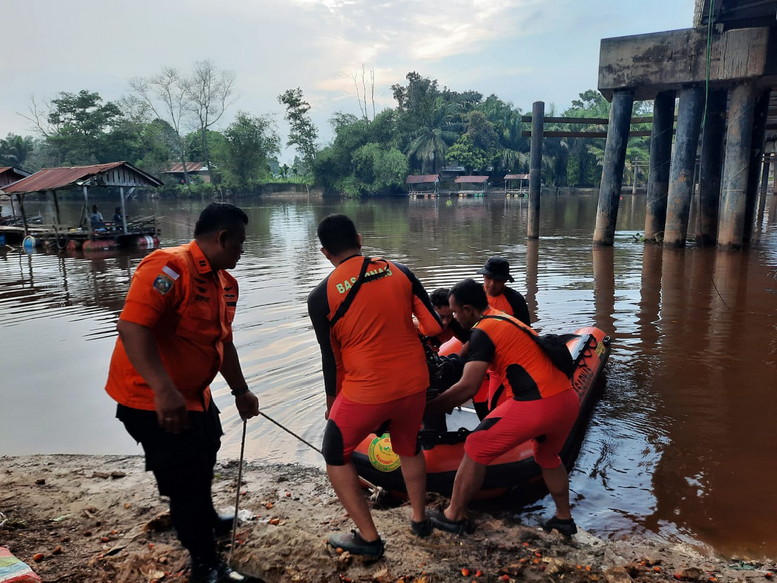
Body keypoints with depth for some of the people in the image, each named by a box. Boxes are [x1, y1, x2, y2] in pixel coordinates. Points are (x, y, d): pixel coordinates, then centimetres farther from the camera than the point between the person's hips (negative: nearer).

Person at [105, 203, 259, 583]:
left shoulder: (225, 282, 4)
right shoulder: (169, 266, -25)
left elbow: (223, 342, 13)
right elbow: (132, 327, -34)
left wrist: (240, 391, 20)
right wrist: (163, 389, -43)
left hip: (194, 393, 10)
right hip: (154, 399, -10)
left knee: (204, 456, 28)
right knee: (187, 478, 1)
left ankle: (205, 520, 55)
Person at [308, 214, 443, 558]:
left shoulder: (321, 296, -10)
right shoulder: (399, 272, -2)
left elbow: (331, 358, -2)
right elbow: (435, 327, -2)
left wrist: (332, 401, 14)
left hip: (366, 391, -4)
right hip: (414, 383, 4)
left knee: (336, 456, 20)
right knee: (409, 449, 29)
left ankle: (368, 538, 22)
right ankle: (419, 520, 43)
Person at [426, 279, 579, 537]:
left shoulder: (483, 330, -7)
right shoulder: (504, 319, 21)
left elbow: (467, 388, -14)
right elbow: (472, 354, 35)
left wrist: (428, 407, -5)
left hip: (537, 405, -9)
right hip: (568, 400, 9)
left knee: (476, 449, 7)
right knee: (547, 456, 34)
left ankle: (452, 516, 19)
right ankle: (564, 518, 43)